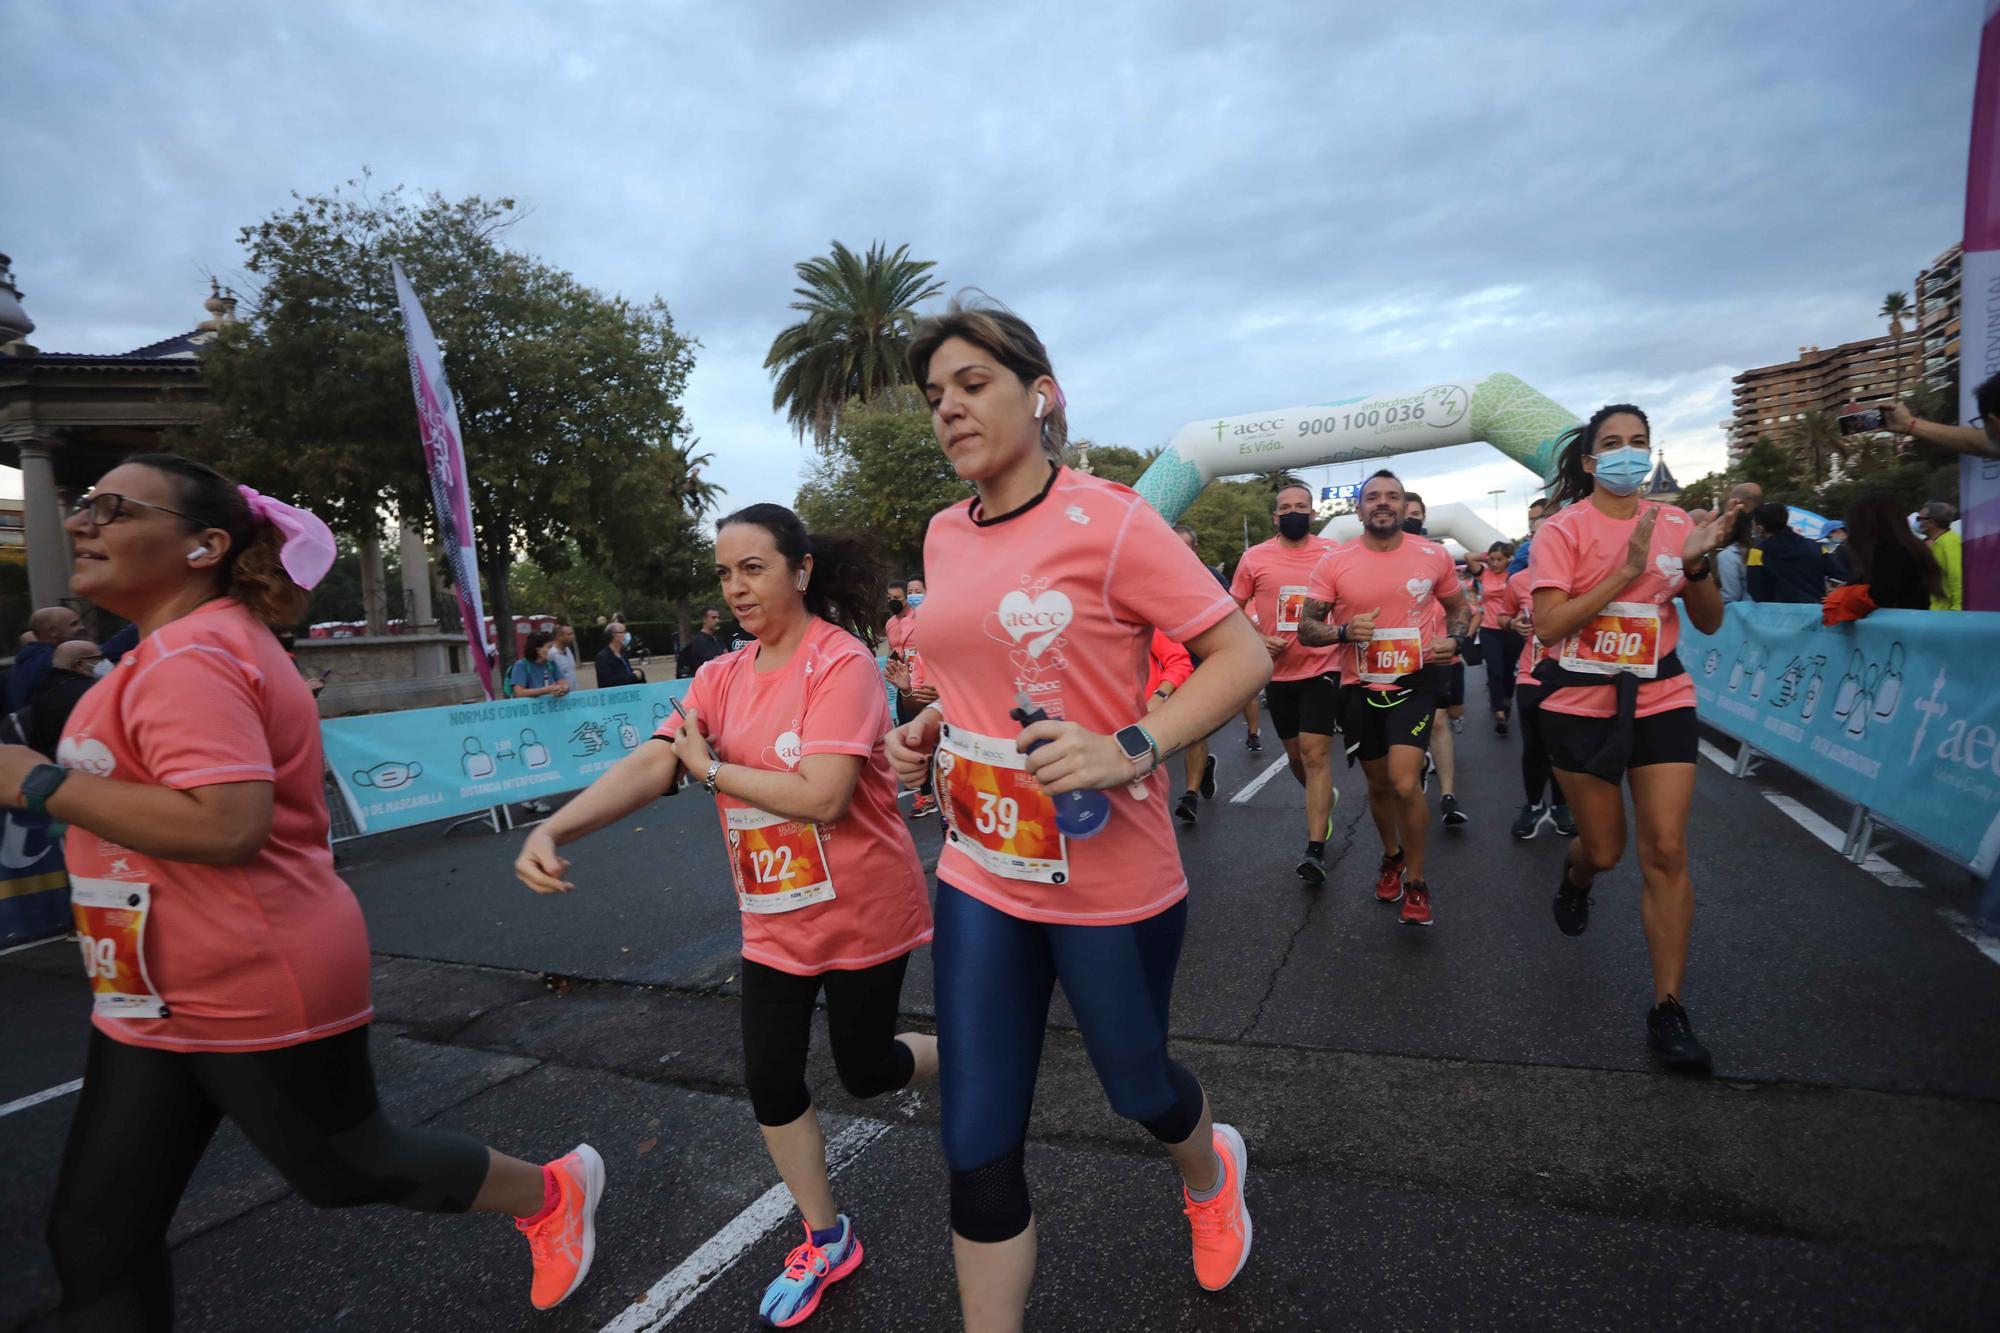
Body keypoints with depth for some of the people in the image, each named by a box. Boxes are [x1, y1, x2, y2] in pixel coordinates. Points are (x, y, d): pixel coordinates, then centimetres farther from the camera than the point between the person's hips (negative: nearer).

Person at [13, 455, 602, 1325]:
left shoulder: (189, 657, -22)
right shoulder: (188, 647, 12)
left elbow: (226, 825, -34)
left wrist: (37, 781, -24)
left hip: (256, 993, -10)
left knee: (349, 1171, 11)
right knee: (94, 1235, 15)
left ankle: (552, 1194, 34)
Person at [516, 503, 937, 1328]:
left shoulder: (839, 661, -21)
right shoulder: (722, 677, 0)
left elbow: (822, 797, -30)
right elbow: (648, 765, -11)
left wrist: (711, 769, -18)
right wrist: (552, 831, -27)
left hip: (862, 914, -6)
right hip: (773, 921, 6)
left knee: (864, 1072, 12)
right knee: (770, 1081, 11)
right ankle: (824, 1240, 35)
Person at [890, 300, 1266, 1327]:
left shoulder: (1107, 520, -15)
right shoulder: (945, 535, 5)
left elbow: (1244, 656, -15)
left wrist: (1131, 749, -28)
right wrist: (930, 726, 2)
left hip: (1110, 882, -4)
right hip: (980, 876, 5)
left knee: (1136, 1086, 22)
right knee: (976, 1146, 8)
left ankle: (1210, 1174, 59)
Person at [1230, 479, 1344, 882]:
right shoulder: (1255, 558, -1)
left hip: (1321, 669, -2)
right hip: (1278, 672, 3)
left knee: (1316, 754, -10)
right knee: (1296, 755, 17)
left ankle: (1315, 849, -6)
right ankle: (1325, 799, 48)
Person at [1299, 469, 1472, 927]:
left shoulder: (1434, 555, -3)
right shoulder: (1335, 562, -6)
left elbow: (1459, 607, 11)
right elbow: (1307, 629, -5)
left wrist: (1456, 640, -10)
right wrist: (1345, 631, -25)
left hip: (1415, 680, -1)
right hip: (1360, 686, 2)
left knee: (1405, 783, -16)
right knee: (1379, 784, 17)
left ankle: (1416, 883, 6)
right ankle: (1392, 856, 45)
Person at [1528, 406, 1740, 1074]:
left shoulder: (1674, 524, 4)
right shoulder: (1563, 529, -5)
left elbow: (1709, 623, 6)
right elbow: (1548, 626, -16)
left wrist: (1698, 564, -12)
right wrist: (1627, 571, -21)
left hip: (1660, 700, 2)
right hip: (1580, 703, -2)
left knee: (1666, 851, -4)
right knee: (1604, 850, 9)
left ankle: (1668, 1008, 8)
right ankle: (1574, 879, 48)